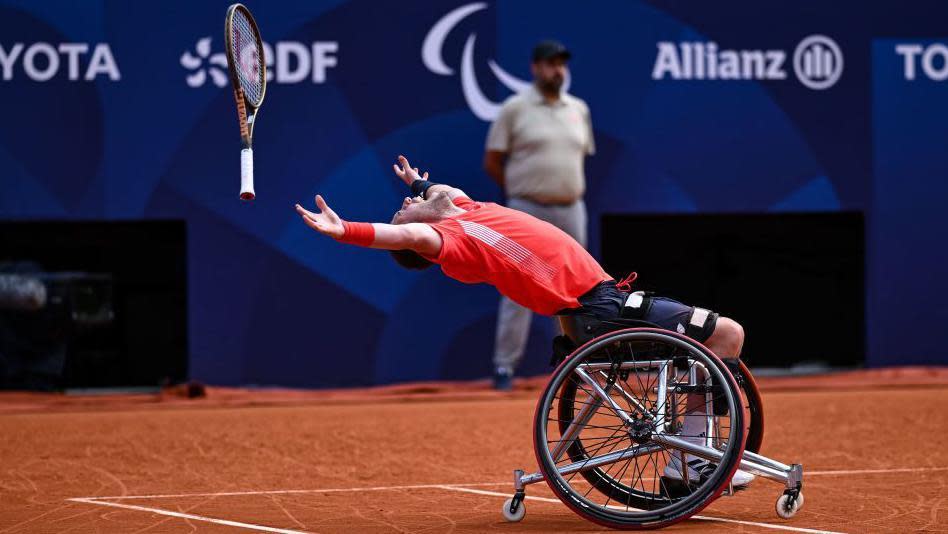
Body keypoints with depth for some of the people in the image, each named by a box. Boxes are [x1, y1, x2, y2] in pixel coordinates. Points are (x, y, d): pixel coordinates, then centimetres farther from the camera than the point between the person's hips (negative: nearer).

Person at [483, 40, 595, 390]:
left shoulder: (578, 110, 11)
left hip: (571, 211, 5)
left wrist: (571, 190, 11)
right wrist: (521, 192, 2)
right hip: (528, 212, -5)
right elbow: (492, 162, -1)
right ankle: (505, 366, -3)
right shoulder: (515, 109, -3)